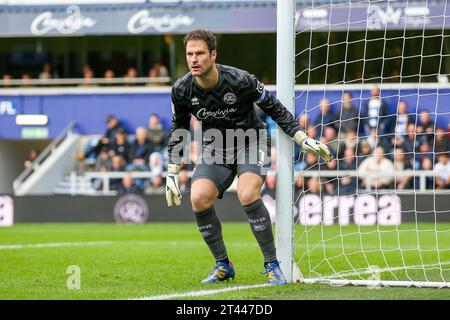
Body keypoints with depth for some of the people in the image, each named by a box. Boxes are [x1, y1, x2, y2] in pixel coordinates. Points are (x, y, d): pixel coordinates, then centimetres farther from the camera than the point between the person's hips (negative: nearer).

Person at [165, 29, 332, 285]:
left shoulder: (240, 80, -23)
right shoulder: (182, 89, -11)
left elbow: (274, 108, -8)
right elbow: (179, 128, 7)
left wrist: (303, 139, -11)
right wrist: (172, 172, 7)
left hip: (251, 142, -4)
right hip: (216, 147, 4)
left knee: (247, 195, -30)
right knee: (199, 199, -20)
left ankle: (272, 265, -16)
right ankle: (223, 265, -1)